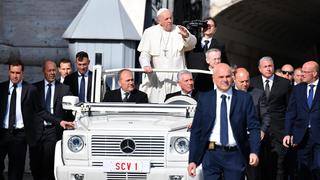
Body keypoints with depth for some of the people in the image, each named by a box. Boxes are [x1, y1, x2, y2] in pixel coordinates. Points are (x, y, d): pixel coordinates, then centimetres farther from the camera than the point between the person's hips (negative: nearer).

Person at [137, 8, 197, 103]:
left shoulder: (179, 31, 6)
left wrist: (187, 36, -30)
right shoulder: (150, 32, 7)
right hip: (156, 77, 0)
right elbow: (145, 53, 3)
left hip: (176, 78, 0)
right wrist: (146, 65, -18)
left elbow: (191, 44, -7)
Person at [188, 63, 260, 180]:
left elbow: (253, 127, 1)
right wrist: (192, 160, -2)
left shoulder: (244, 98, 3)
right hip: (211, 154, 0)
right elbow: (196, 130, 4)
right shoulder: (204, 99, 4)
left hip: (235, 156, 0)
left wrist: (254, 152, -14)